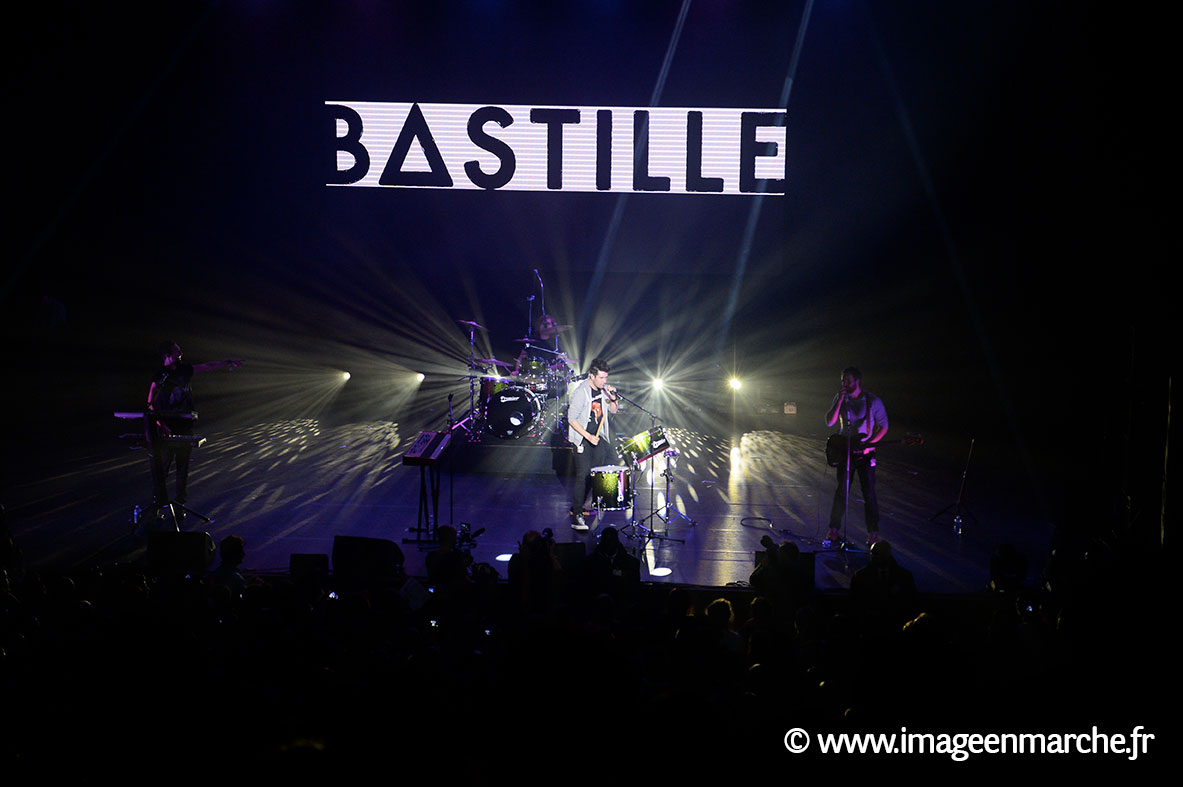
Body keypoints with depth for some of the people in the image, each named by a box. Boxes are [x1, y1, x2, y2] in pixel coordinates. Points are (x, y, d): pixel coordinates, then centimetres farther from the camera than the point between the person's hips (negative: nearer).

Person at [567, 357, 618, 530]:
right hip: (582, 437, -7)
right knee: (583, 475, -11)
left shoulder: (603, 389, 3)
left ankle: (577, 507, 23)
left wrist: (612, 398, -10)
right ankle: (576, 516, -10)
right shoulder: (581, 392, -19)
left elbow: (614, 411, 12)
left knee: (593, 474, 10)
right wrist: (588, 436, -23)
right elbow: (572, 419, -17)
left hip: (597, 436, 7)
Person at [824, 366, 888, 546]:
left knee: (869, 493, -3)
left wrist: (869, 443, -13)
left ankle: (873, 534, 5)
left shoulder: (873, 401, -6)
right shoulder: (840, 399, 4)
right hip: (844, 449, 2)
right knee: (841, 491, 2)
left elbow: (883, 426, -1)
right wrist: (840, 400, -15)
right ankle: (834, 531, 9)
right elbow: (830, 421, -6)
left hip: (864, 452, -2)